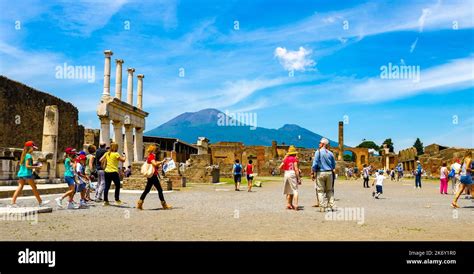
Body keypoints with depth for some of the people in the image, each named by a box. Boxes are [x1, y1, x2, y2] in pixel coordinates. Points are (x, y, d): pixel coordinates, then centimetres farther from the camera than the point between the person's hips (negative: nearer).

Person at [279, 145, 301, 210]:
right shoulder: (294, 159, -2)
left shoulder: (286, 159, 11)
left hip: (286, 174, 5)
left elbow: (280, 167, 9)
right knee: (295, 190, -5)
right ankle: (295, 205, -15)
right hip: (292, 174, -5)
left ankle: (288, 204, 19)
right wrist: (298, 178, -7)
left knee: (289, 190, 16)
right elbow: (296, 169, -9)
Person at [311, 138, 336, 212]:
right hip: (329, 173, 4)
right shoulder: (330, 153, 8)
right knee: (330, 190, 14)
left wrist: (312, 173, -5)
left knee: (320, 190, 1)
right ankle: (331, 205, 8)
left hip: (320, 173, -4)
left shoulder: (318, 152, -5)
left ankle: (322, 207, -3)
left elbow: (315, 164, -10)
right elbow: (334, 165, 13)